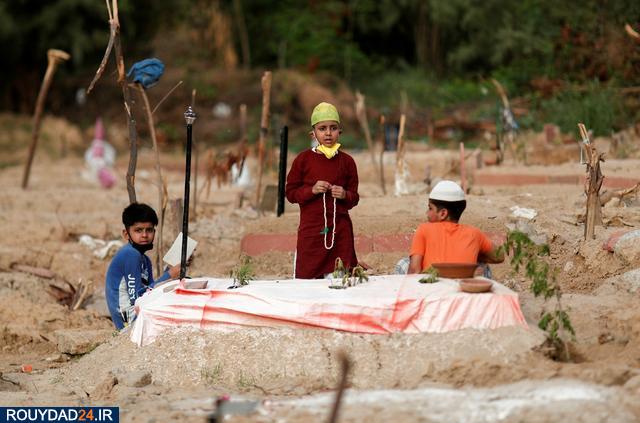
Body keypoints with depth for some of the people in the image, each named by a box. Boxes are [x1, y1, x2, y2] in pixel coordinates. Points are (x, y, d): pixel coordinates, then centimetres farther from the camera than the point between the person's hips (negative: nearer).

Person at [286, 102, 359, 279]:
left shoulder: (346, 161, 7)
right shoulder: (303, 159, 2)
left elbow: (354, 197, 12)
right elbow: (291, 193, 3)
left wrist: (345, 195, -9)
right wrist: (312, 190, -13)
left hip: (340, 231, 2)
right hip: (310, 230, -2)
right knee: (305, 276, -4)